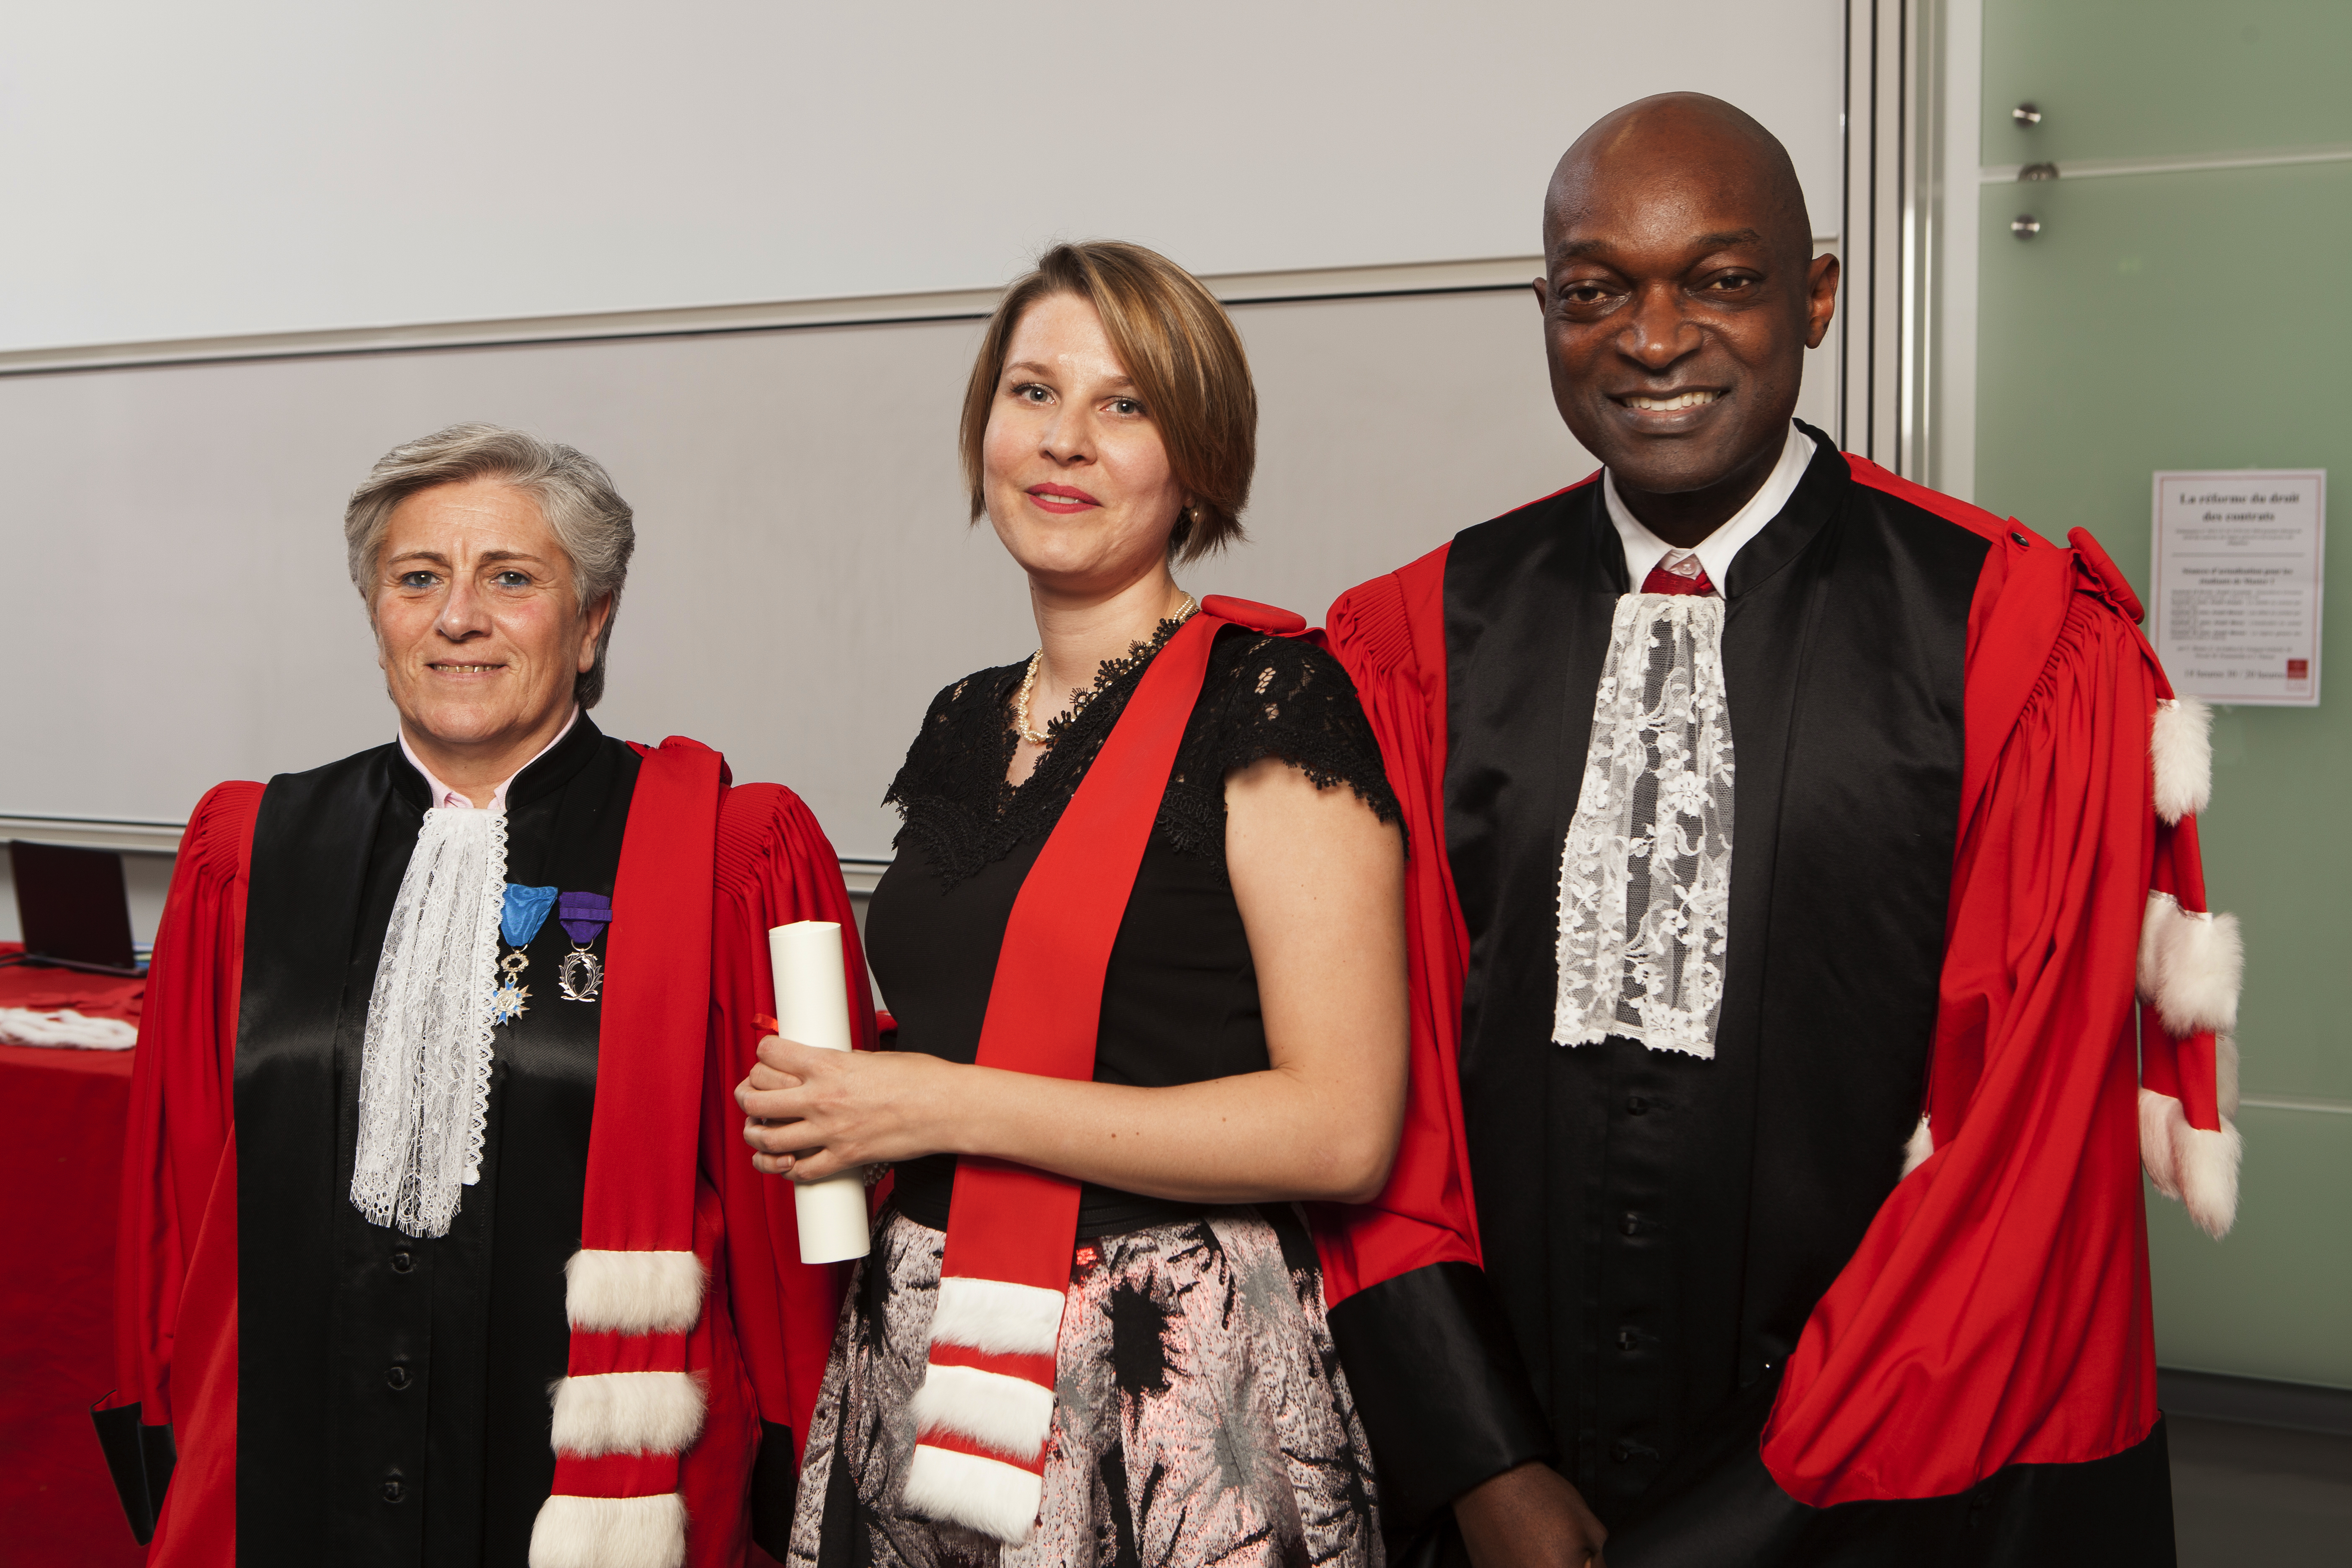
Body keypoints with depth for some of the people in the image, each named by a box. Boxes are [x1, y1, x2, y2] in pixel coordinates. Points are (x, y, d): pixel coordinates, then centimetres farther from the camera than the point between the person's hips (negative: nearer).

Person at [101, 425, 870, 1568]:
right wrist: (169, 1456, 8)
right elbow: (175, 1194, 8)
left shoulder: (729, 864, -9)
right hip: (289, 1476, 3)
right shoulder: (247, 859, 2)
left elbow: (792, 1215, -7)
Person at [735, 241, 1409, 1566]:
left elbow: (1341, 1128, -19)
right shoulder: (964, 728, 10)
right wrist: (835, 1113, 4)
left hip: (1177, 1390, -6)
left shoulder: (1268, 699, -11)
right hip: (918, 1362, 6)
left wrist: (951, 1106, -16)